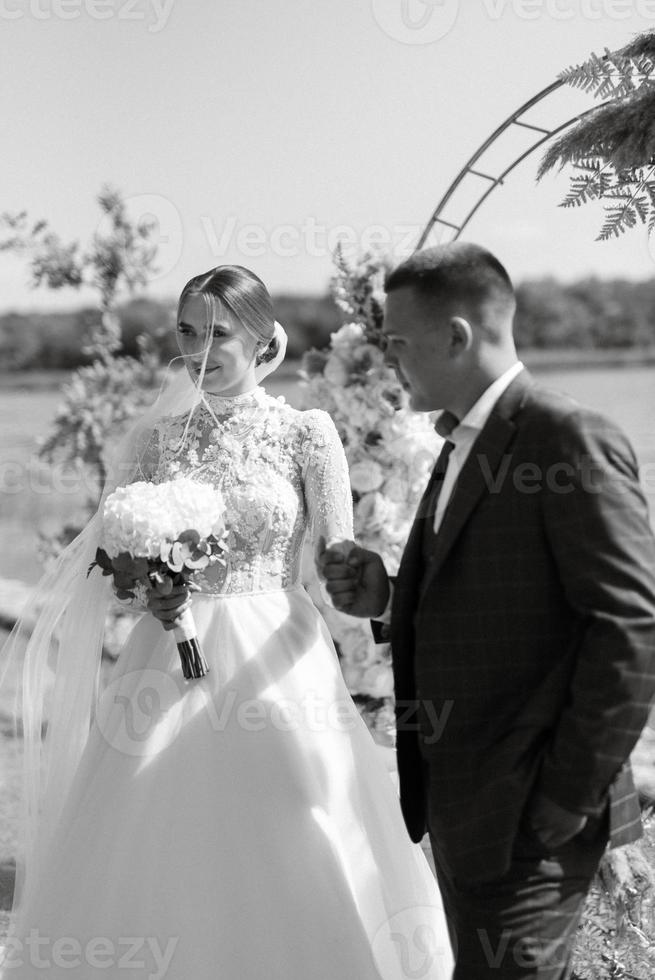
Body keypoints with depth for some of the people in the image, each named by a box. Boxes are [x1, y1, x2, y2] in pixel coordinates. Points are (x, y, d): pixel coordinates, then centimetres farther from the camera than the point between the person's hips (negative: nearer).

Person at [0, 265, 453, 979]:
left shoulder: (305, 433, -1)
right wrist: (148, 596, -11)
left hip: (275, 663, -2)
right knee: (151, 860, 3)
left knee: (289, 867, -1)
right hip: (171, 663, 2)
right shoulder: (156, 438, 7)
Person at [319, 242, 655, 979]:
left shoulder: (572, 441, -14)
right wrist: (387, 599, 0)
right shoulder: (463, 447, 14)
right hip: (459, 802, 9)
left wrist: (566, 801, -18)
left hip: (527, 816, -9)